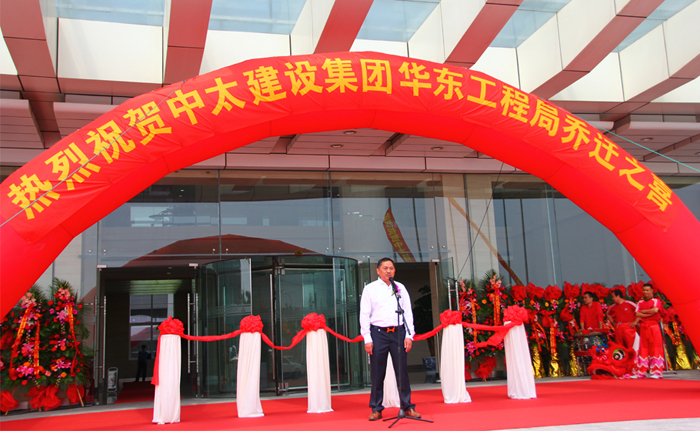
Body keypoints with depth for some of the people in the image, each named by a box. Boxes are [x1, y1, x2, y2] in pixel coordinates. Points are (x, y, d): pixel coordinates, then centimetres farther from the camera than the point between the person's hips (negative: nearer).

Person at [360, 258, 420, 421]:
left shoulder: (400, 288, 11)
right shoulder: (370, 289, 4)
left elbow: (408, 312, 10)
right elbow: (364, 315, 2)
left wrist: (409, 335, 1)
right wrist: (367, 339, -5)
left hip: (398, 332, 2)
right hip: (378, 333, -2)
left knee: (402, 371, 3)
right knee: (377, 373, 3)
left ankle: (407, 407, 12)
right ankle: (376, 409, 12)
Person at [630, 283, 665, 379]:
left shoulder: (656, 301, 6)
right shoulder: (640, 303, 17)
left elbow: (655, 310, -13)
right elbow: (637, 314, 5)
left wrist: (643, 311, -3)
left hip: (654, 327, -4)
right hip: (643, 327, 4)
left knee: (655, 348, -6)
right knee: (643, 349, 2)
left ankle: (656, 372, -4)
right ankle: (640, 373, 3)